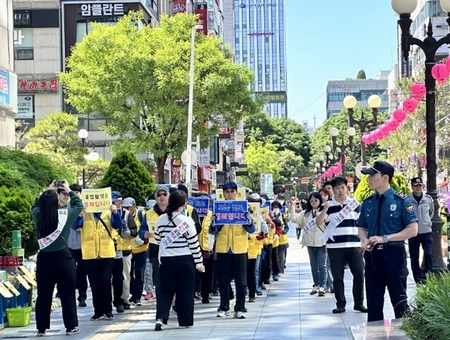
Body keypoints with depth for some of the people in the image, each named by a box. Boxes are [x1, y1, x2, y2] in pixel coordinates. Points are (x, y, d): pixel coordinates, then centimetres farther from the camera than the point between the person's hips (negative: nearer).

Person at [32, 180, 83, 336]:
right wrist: (69, 191, 22)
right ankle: (71, 326, 11)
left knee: (43, 295, 9)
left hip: (44, 259, 2)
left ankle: (41, 328, 12)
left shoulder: (37, 216, -2)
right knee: (67, 295, 7)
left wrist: (47, 191, 24)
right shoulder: (65, 214, -9)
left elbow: (35, 206, 22)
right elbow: (78, 205, 10)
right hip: (63, 258, -2)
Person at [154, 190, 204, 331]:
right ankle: (185, 320, 12)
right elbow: (194, 244, -7)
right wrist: (199, 262, 0)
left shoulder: (161, 219, -1)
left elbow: (157, 239, 12)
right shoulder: (186, 220, -11)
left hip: (166, 260, 3)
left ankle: (161, 318, -7)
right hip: (185, 261, -2)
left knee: (166, 290, 9)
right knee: (185, 291, 8)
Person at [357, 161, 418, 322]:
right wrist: (364, 240, -6)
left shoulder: (401, 201, -7)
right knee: (373, 301, 9)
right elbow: (362, 228, 18)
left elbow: (412, 230, -10)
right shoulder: (368, 203, 8)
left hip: (394, 254, -5)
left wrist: (385, 238, -18)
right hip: (372, 255, 5)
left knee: (399, 301, 5)